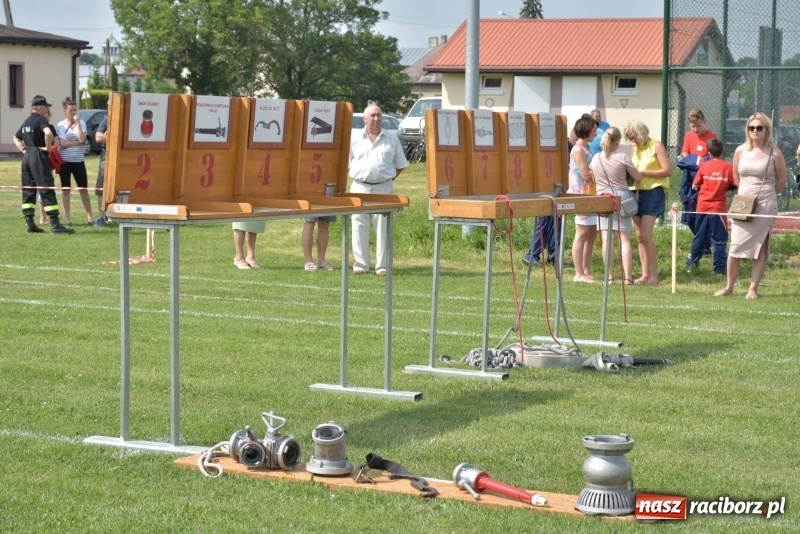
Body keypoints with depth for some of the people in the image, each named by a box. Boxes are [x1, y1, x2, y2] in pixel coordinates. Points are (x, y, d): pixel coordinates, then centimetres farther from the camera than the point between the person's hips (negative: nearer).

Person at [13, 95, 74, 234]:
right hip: (38, 156, -9)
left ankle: (30, 224, 9)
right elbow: (48, 133, -29)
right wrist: (48, 147, -15)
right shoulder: (41, 120, -9)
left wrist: (23, 149, 18)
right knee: (47, 190, -9)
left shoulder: (26, 122, 17)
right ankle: (55, 224, -13)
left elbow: (16, 138, 29)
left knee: (28, 191, 10)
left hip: (26, 157, 9)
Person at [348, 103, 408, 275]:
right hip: (360, 188, 1)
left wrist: (388, 178, 3)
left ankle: (382, 265, 1)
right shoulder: (355, 139, 6)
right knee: (359, 227, 2)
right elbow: (347, 163, 9)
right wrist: (360, 176, 2)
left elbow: (400, 165, 11)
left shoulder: (391, 138, 7)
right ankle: (360, 264, 9)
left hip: (383, 188, 0)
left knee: (383, 227, -2)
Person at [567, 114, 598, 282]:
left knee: (591, 233, 11)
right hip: (581, 195, -10)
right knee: (582, 234, -6)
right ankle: (579, 274, -3)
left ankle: (586, 271, 16)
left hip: (590, 196, 10)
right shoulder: (578, 150, -14)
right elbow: (586, 175, -18)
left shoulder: (586, 148, 15)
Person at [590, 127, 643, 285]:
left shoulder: (595, 159, 3)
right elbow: (638, 178, -1)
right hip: (621, 198, -2)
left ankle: (610, 277, -3)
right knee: (624, 239, 1)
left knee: (606, 239, -1)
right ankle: (627, 277, -2)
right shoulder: (622, 158, -7)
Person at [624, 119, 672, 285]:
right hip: (637, 192, 7)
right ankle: (645, 274, 10)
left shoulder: (656, 146, -6)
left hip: (653, 192, -7)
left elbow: (668, 170, -12)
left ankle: (654, 275, -6)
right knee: (639, 236, 5)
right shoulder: (635, 149, 14)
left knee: (646, 236, -13)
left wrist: (643, 173, -17)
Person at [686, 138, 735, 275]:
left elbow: (694, 186, 2)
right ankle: (720, 268, 3)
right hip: (718, 207, -2)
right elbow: (736, 185, -5)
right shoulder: (728, 167, -7)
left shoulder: (704, 166, -2)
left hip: (702, 206, 2)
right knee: (719, 239, 4)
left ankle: (692, 262, 21)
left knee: (699, 236, 16)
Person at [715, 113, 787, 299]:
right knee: (735, 247, 1)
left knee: (760, 247, 0)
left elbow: (781, 181, 3)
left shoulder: (774, 153, -6)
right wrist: (747, 192, 11)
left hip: (765, 205, -3)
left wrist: (764, 194, 7)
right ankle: (729, 287, 11)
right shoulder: (740, 151, 5)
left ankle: (753, 289, 4)